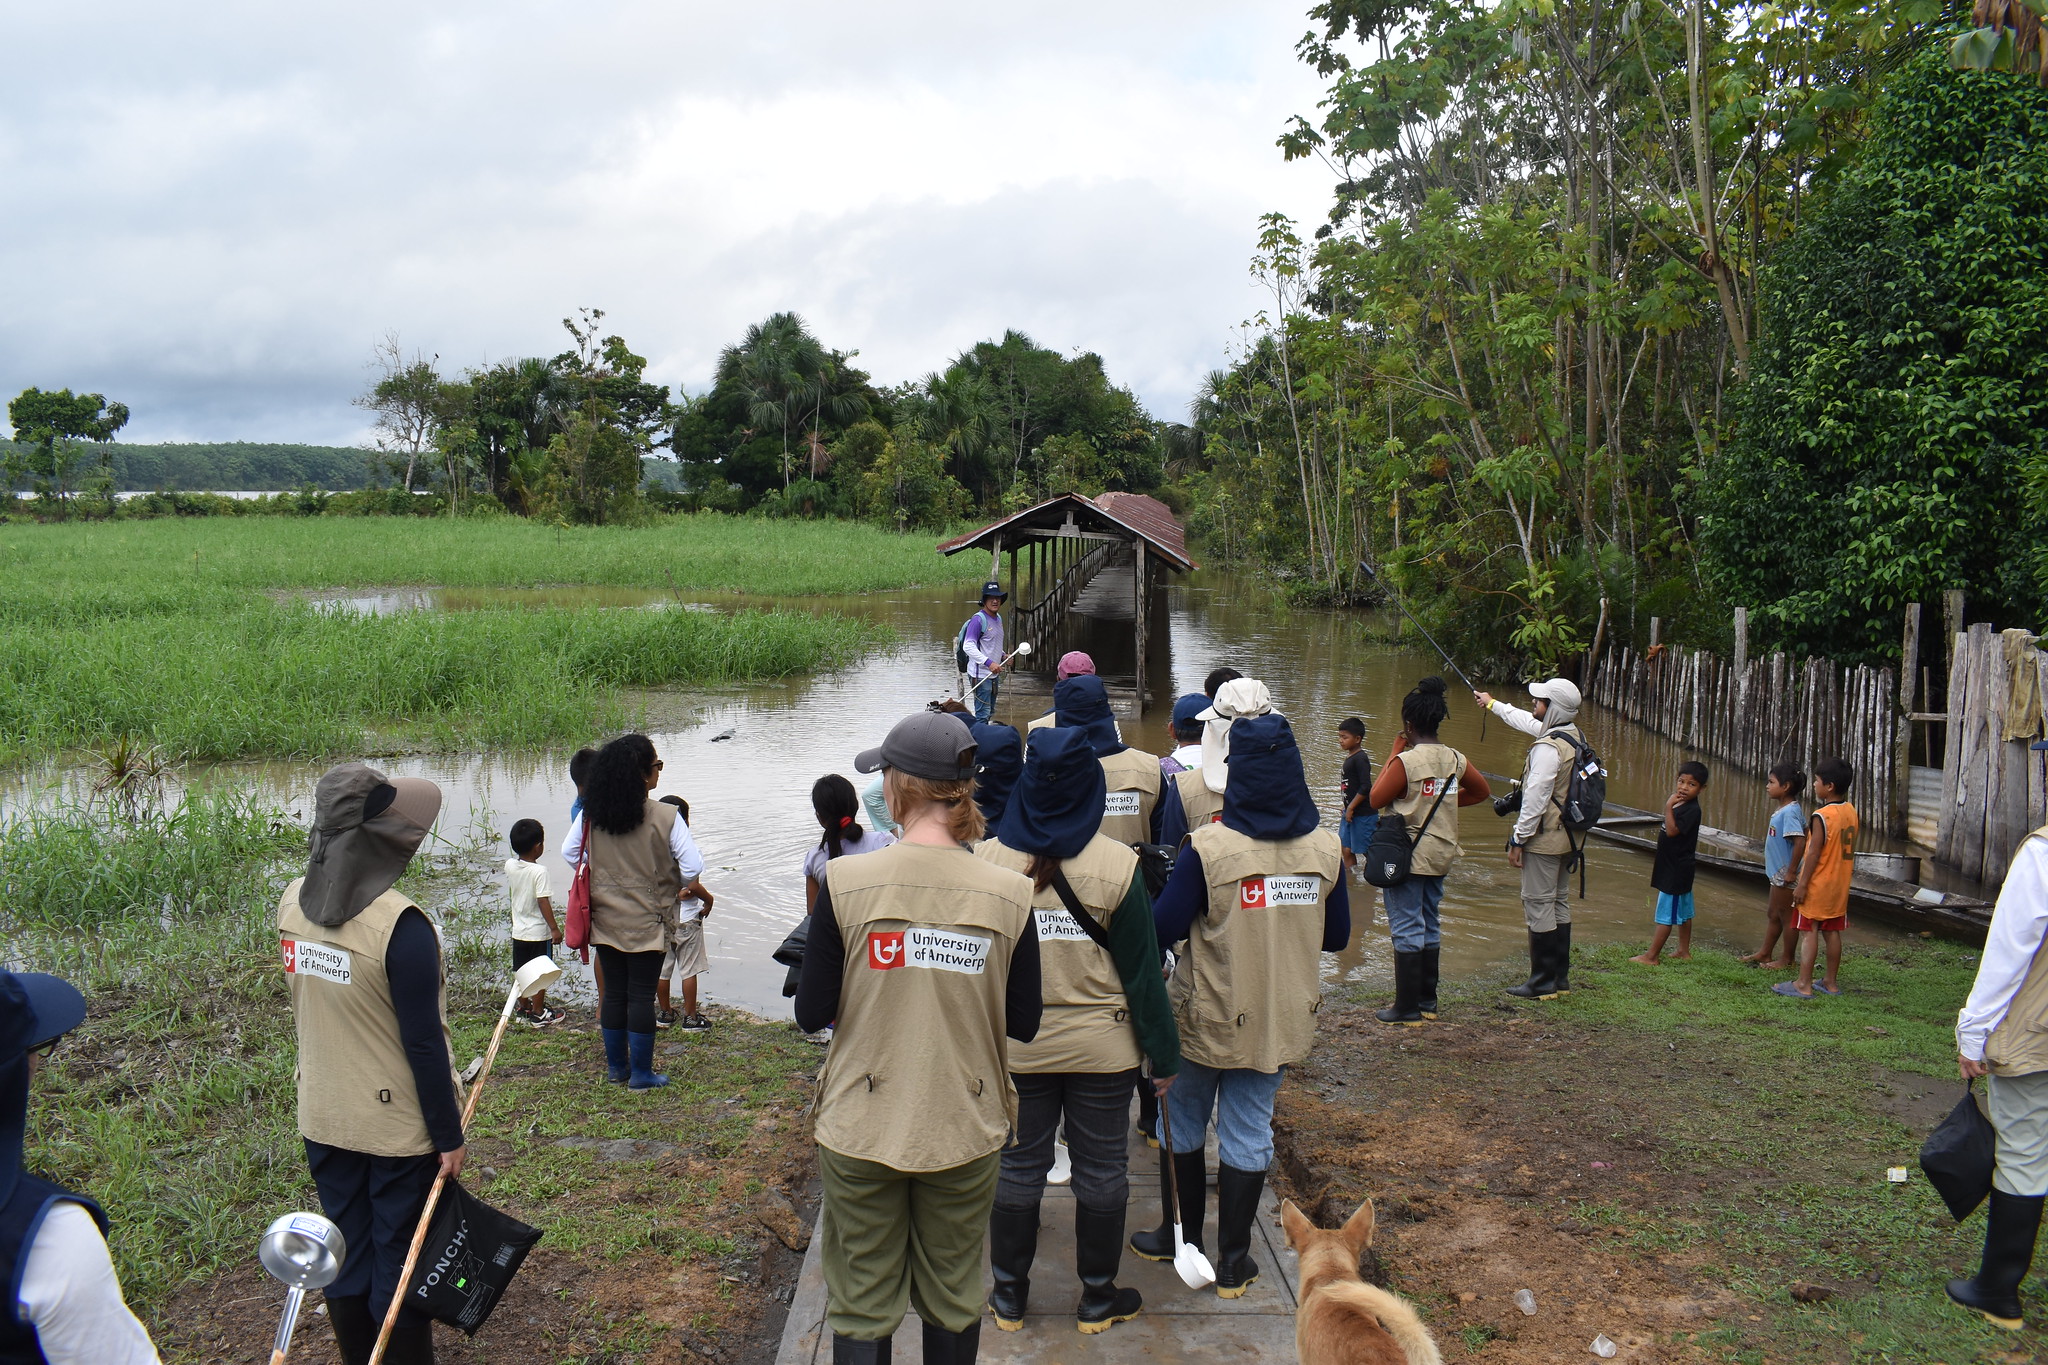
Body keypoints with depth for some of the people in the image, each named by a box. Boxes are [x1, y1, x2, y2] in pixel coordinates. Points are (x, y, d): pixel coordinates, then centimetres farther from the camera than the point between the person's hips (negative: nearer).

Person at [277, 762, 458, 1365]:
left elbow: (311, 1003, 10)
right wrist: (449, 1135, -11)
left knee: (345, 1252, 19)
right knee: (401, 1260, 10)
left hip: (323, 1117, 6)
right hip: (398, 1125, -6)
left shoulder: (292, 904, -5)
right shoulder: (400, 923, -26)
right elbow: (424, 1043, -20)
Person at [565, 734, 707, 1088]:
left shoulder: (592, 813, -4)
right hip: (646, 922, -4)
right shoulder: (665, 817, -17)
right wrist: (677, 887, 4)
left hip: (605, 919, 5)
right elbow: (693, 866, -16)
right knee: (641, 995, 4)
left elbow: (568, 852, 8)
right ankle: (641, 1073, 12)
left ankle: (616, 1066, 27)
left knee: (613, 992, 15)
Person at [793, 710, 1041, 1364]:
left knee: (861, 1308, 15)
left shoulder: (846, 882, -15)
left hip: (861, 1131, -1)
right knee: (954, 1298, 20)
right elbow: (1024, 1023, -3)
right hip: (966, 1131, 1)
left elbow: (812, 1013, -8)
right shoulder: (1009, 893, -11)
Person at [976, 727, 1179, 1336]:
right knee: (1102, 1168, 13)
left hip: (1013, 1046, 2)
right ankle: (1098, 1297, 27)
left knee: (1018, 1166, 15)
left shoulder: (986, 860, -9)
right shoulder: (1118, 866, -14)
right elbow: (1141, 972, -8)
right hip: (1103, 1048, -1)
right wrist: (1164, 1055, 2)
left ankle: (1008, 1294, 28)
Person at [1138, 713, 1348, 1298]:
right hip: (1281, 1021, 3)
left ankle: (1183, 1235, 33)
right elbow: (1336, 937, 5)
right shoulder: (1325, 848, -7)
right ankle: (1233, 1261, 22)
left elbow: (1162, 931, -16)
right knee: (1249, 1131, 13)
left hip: (1208, 1020, -3)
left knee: (1184, 1122, 18)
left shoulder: (1208, 848, -20)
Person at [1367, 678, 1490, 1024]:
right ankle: (1428, 1000, 25)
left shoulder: (1405, 761, -19)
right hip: (1440, 855, 7)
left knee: (1406, 930, -1)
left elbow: (1375, 800, -10)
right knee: (1430, 927, 16)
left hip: (1406, 856, -6)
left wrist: (1392, 754, -6)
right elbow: (1482, 791, 16)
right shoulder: (1456, 759, 1)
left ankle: (1407, 1008, 4)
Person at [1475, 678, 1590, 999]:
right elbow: (1528, 722, 26)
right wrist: (1492, 704, 39)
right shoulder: (1575, 737, 9)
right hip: (1567, 838, 10)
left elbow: (1536, 800, -22)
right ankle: (1560, 977, 22)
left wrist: (1518, 840, -14)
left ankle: (1543, 982, 0)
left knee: (1537, 903, -3)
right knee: (1558, 903, 15)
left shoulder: (1548, 748, -21)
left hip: (1544, 839, -10)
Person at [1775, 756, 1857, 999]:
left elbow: (1814, 853, -20)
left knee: (1809, 932, -3)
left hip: (1816, 886, -8)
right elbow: (1850, 849, 12)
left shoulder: (1822, 816, -19)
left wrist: (1802, 884, -16)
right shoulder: (1851, 812, 5)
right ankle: (1831, 982, 22)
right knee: (1832, 932, 14)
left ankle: (1804, 985, -2)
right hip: (1839, 886, 8)